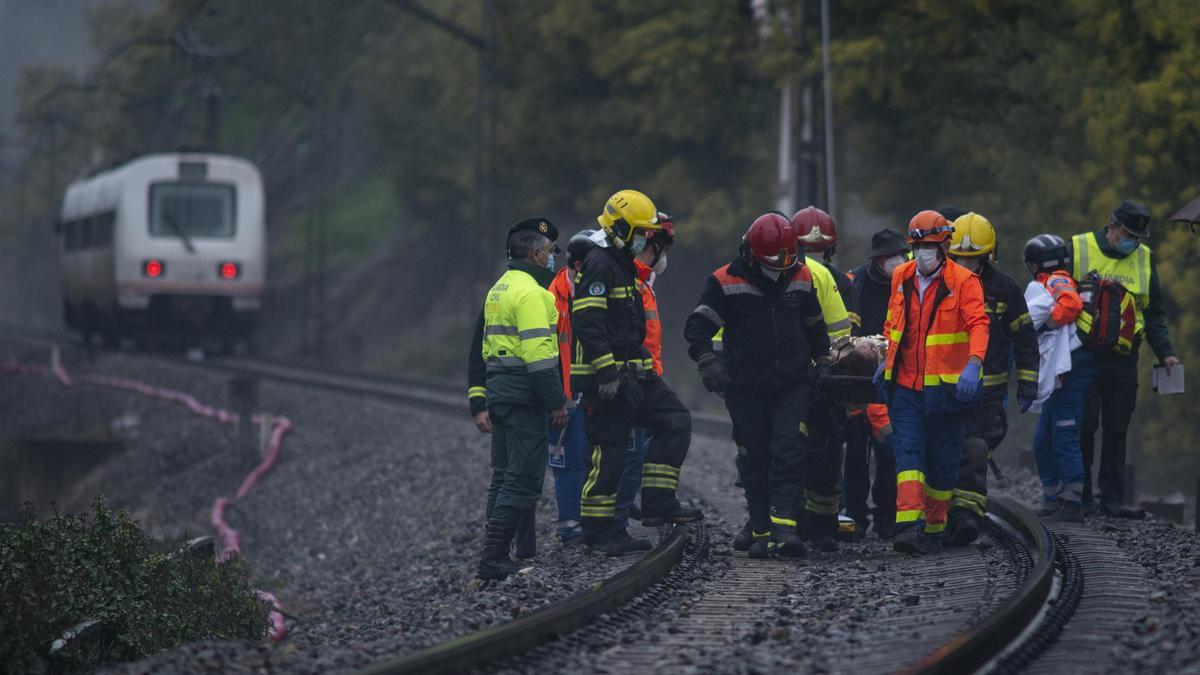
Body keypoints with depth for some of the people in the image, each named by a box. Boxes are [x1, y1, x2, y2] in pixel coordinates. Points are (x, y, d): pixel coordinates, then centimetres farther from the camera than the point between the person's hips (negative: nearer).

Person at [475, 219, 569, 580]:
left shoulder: (499, 289, 18)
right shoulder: (530, 291, -14)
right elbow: (538, 352, -20)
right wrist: (557, 402, -17)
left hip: (499, 391, 10)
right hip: (524, 396, -10)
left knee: (504, 476, 14)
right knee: (524, 479, -9)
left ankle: (495, 555, 14)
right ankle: (494, 557, -13)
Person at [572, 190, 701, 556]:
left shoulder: (625, 266, 19)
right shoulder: (599, 265, -13)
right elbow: (587, 322, -23)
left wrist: (642, 366, 28)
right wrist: (606, 372, -26)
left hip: (633, 373, 10)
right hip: (605, 379, -10)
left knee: (675, 422, 4)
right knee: (609, 451, -6)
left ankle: (658, 503, 3)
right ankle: (597, 529, 2)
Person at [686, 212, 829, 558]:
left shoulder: (801, 279, 7)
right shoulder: (726, 282, -4)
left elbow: (814, 327, 22)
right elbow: (697, 327, -9)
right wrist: (707, 361, -24)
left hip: (794, 385, 1)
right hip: (747, 389, -1)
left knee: (789, 452, -15)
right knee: (757, 462, 2)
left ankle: (784, 528, -22)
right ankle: (762, 533, 10)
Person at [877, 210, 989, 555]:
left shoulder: (963, 281, -7)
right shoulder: (901, 278, 9)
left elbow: (978, 324, -19)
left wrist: (973, 365, -33)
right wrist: (887, 361, 21)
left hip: (947, 387, -3)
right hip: (905, 385, 3)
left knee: (942, 463, 6)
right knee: (908, 452, -12)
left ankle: (934, 529, 19)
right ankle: (908, 524, -23)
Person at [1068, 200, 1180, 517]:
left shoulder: (1144, 259, 12)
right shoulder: (1077, 249, 0)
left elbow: (1153, 313, 18)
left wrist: (1165, 352, 7)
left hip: (1123, 359, 3)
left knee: (1117, 431, 2)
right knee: (1084, 426, -6)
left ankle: (1112, 500, 5)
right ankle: (1080, 496, 2)